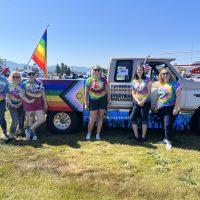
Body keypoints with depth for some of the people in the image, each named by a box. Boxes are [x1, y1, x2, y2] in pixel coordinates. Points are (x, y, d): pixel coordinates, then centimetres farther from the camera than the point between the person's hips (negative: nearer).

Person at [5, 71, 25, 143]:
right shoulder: (9, 85, 0)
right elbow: (7, 96, 2)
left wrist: (20, 103, -10)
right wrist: (11, 104, -7)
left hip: (21, 104, 1)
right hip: (12, 105, -1)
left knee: (21, 119, 9)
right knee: (15, 120, -10)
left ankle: (20, 132, 32)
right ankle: (11, 136, -1)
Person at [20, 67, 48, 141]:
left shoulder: (39, 83, 8)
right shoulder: (25, 84, 0)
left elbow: (43, 94, 13)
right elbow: (22, 94, -5)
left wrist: (45, 103, 13)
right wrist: (28, 101, -18)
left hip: (38, 104, 3)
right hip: (28, 104, -3)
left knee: (42, 119, -3)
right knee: (30, 120, 6)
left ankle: (29, 130, 12)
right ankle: (33, 133, 26)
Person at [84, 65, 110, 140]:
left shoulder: (103, 79, 4)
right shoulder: (89, 80, -2)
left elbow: (107, 90, 12)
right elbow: (86, 93, 0)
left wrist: (109, 99, 6)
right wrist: (86, 103, -3)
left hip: (103, 99, 2)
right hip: (93, 100, -2)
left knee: (100, 117, 8)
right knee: (92, 119, -2)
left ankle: (98, 134, 21)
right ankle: (89, 133, 21)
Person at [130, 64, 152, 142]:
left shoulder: (147, 79, -1)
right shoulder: (134, 80, 9)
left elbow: (149, 92, -5)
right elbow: (133, 93, 7)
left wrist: (143, 101, -13)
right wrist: (138, 101, -7)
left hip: (145, 102, -3)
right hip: (136, 102, 4)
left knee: (144, 119, 1)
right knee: (133, 118, -5)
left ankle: (143, 137, 9)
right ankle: (136, 136, 5)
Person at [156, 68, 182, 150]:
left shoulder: (174, 83, -7)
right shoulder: (161, 85, 13)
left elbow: (178, 96, -12)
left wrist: (176, 108, -18)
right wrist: (157, 107, 19)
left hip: (170, 108, -6)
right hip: (161, 109, 7)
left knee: (168, 126, -10)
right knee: (164, 126, 13)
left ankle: (169, 142, 4)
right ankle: (166, 138, 29)